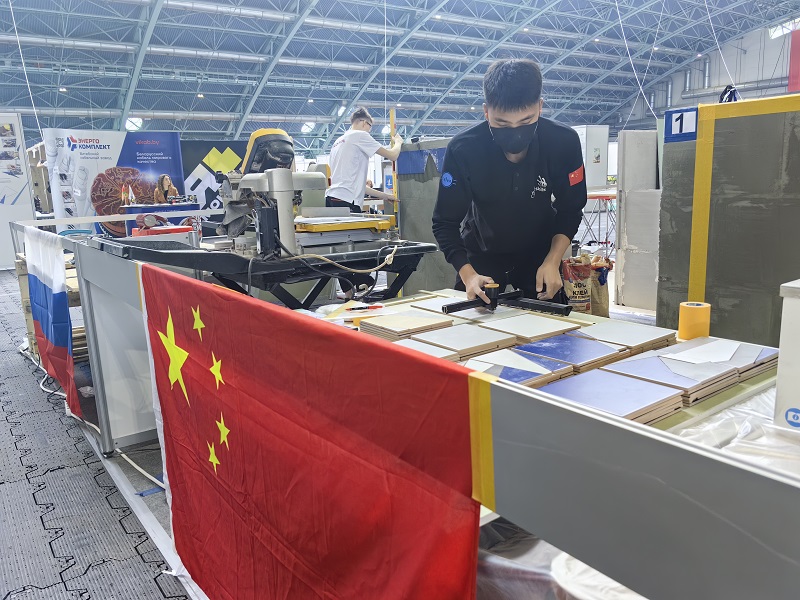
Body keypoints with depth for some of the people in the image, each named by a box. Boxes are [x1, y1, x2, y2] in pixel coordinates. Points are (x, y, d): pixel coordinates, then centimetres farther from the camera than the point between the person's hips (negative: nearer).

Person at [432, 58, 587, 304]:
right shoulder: (462, 149, -26)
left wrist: (552, 261, -22)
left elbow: (570, 210, -9)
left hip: (540, 252, 1)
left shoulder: (564, 143, -22)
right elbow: (446, 222, -20)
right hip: (481, 254, 0)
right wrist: (467, 274, -33)